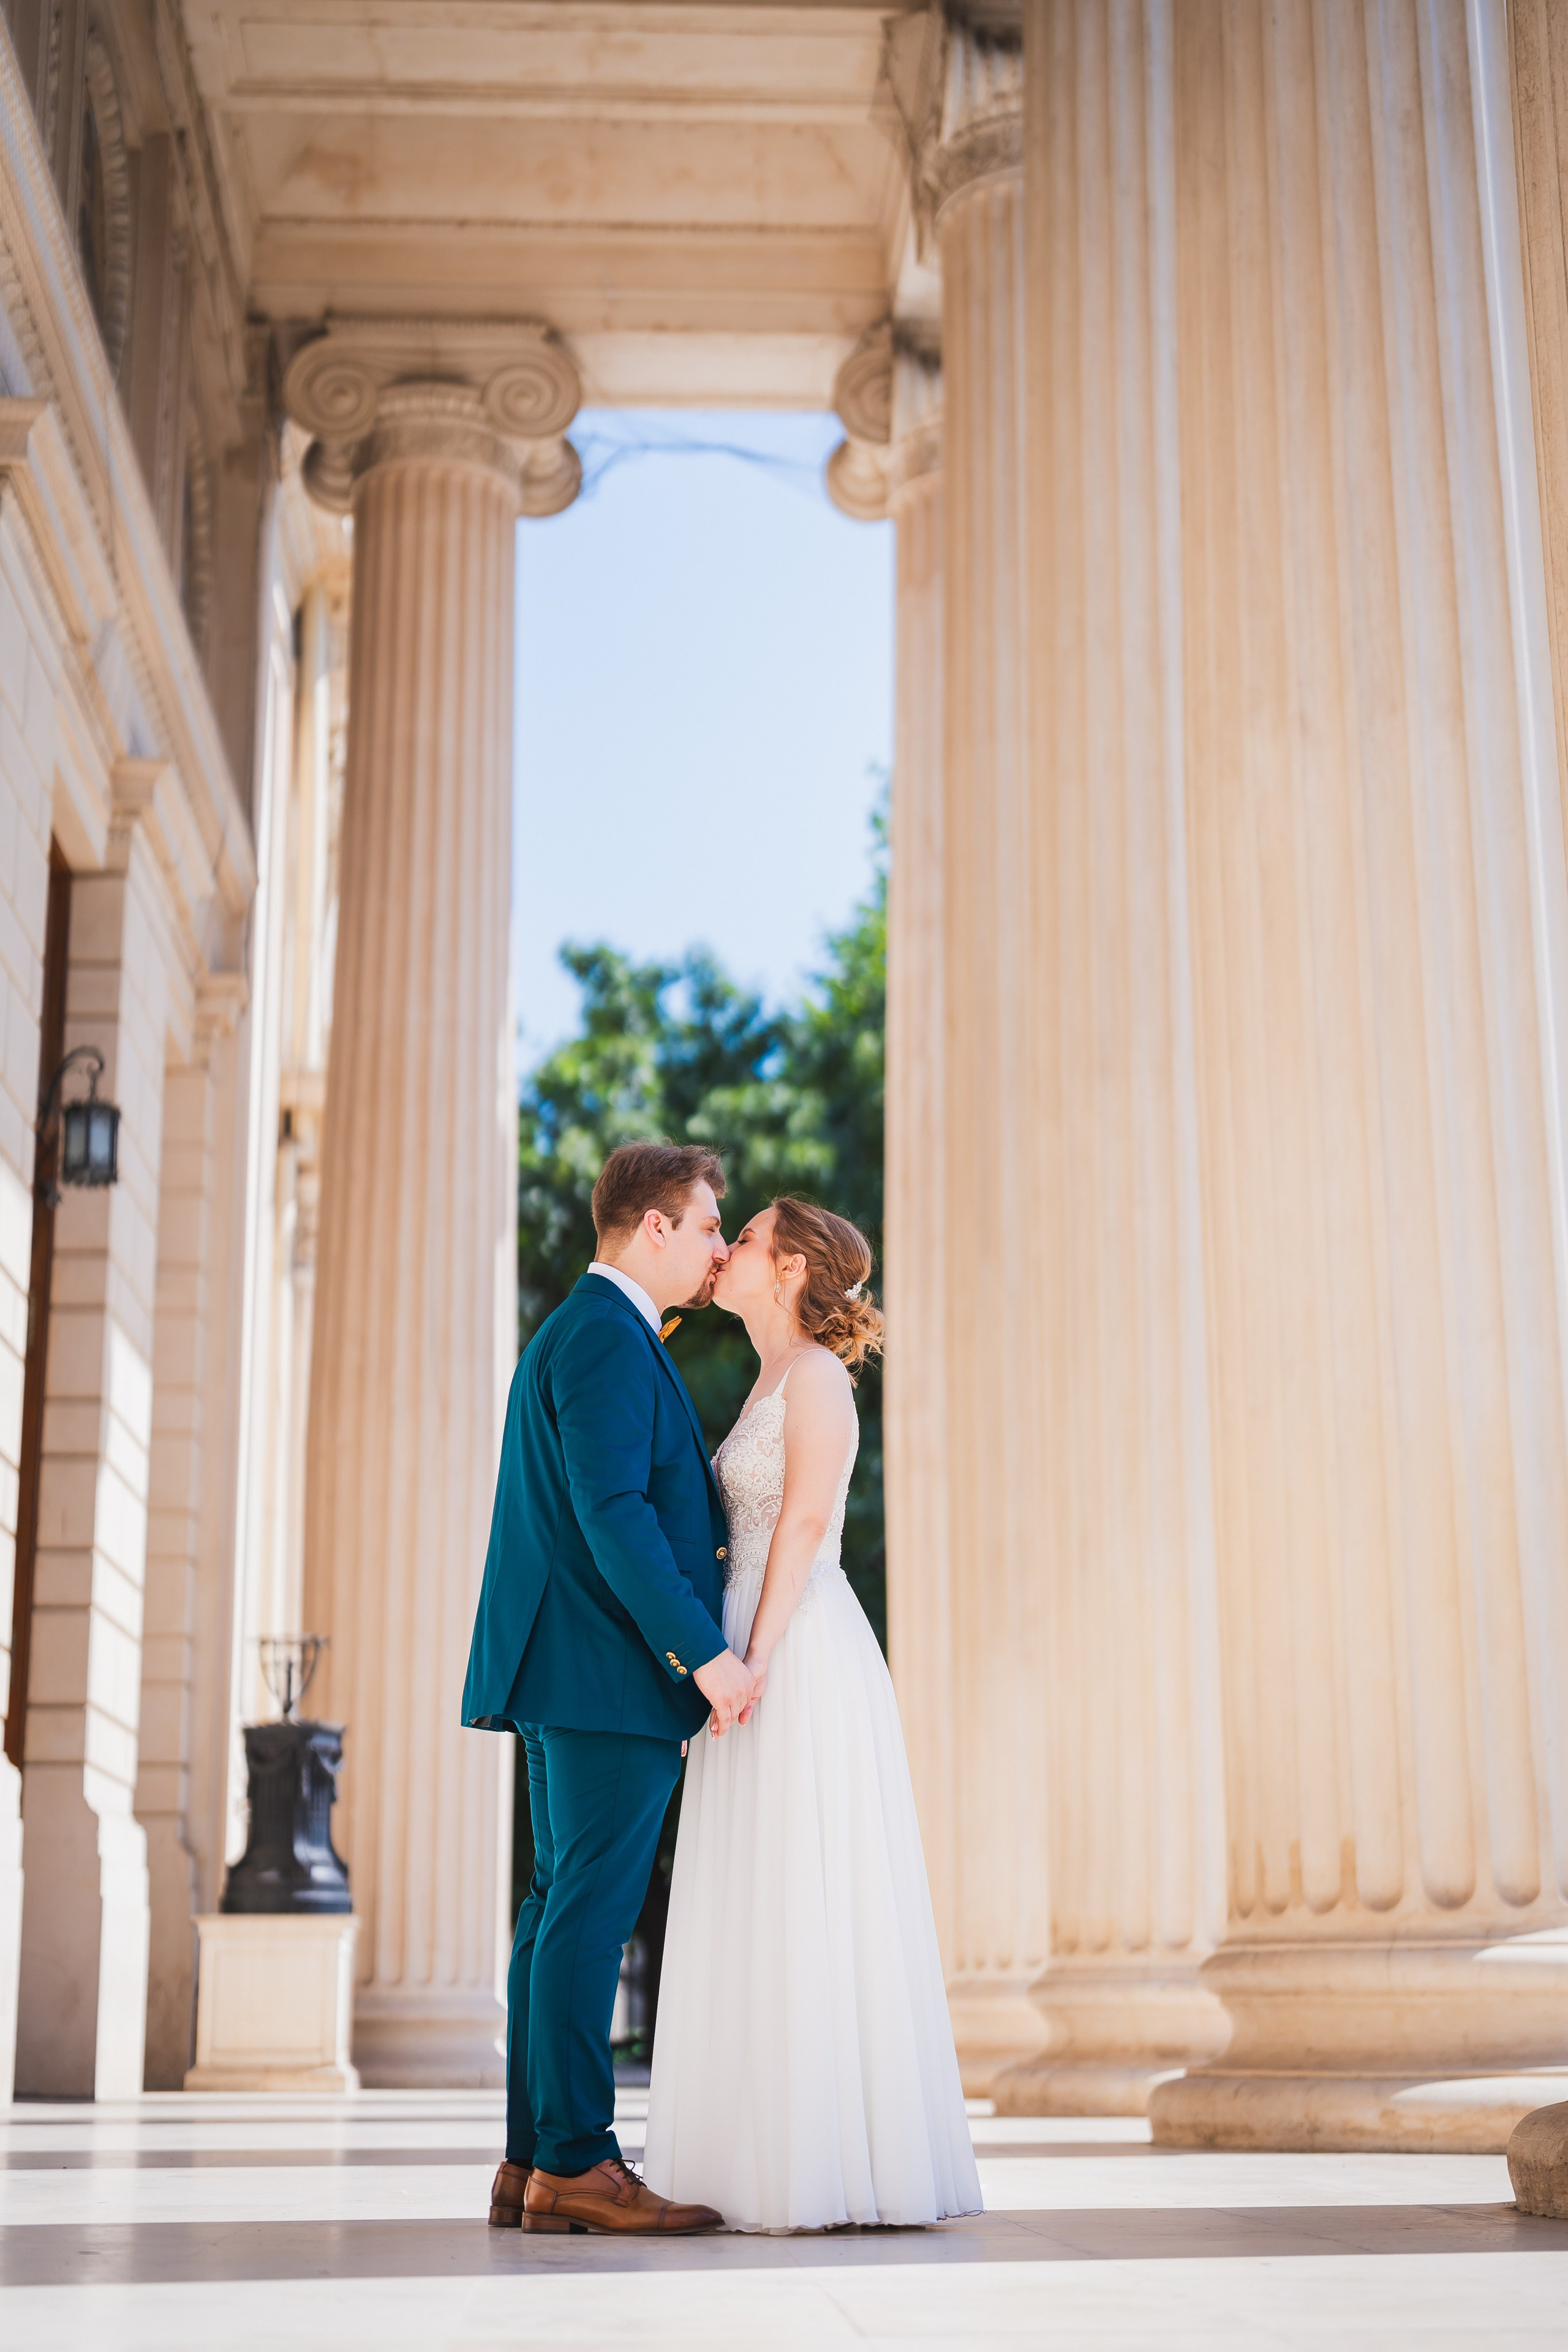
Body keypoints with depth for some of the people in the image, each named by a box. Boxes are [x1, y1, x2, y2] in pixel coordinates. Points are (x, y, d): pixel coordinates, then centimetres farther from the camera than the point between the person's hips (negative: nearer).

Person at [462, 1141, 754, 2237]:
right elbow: (612, 1512, -21)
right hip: (613, 1675, -10)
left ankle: (532, 2166, 13)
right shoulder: (609, 1338, -11)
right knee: (592, 1910, -8)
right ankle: (573, 2162, -4)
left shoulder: (574, 1333, 21)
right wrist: (703, 1652, -21)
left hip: (569, 1681, 10)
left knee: (564, 1908, 10)